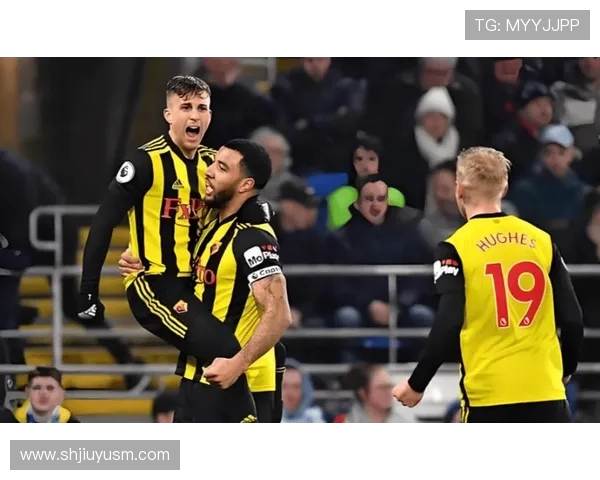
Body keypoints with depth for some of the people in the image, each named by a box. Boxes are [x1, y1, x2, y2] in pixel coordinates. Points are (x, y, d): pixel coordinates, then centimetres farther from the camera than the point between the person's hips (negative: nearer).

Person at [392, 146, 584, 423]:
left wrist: (416, 385, 0)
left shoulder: (456, 249, -4)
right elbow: (572, 319, 6)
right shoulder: (541, 241, 7)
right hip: (545, 391, 3)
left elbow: (448, 327, -12)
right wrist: (565, 370, 24)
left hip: (488, 393, -3)